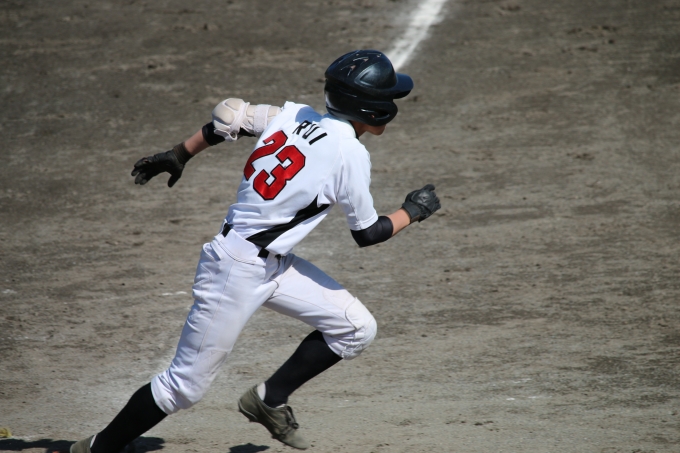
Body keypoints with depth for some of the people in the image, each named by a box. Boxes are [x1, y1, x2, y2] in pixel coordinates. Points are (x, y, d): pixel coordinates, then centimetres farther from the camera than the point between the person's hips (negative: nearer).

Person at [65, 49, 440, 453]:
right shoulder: (349, 154, -18)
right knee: (186, 386, 1)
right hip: (238, 271, -9)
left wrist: (179, 154, 20)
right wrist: (412, 212, 7)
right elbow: (367, 233, -9)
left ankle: (270, 400, 20)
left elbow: (226, 119, 8)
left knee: (357, 329, 8)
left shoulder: (294, 116, 3)